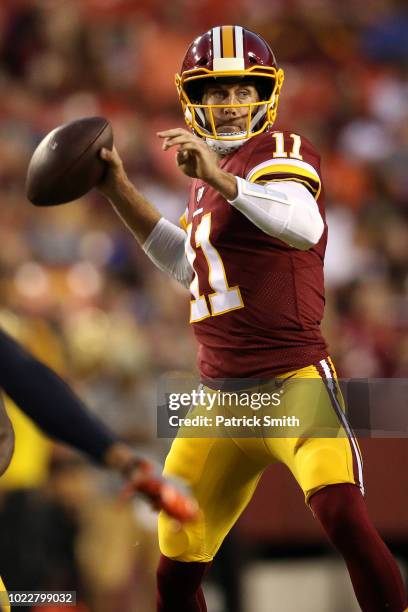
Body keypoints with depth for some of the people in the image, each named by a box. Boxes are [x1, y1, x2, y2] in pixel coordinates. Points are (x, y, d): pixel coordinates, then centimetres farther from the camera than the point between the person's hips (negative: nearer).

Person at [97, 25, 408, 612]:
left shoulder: (280, 151, -7)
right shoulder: (210, 173, 16)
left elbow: (305, 227, -29)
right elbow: (188, 264, 31)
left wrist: (219, 179, -36)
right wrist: (120, 191, 26)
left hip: (294, 381, -8)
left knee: (343, 514, -31)